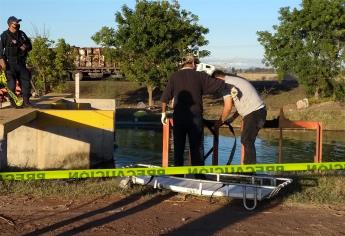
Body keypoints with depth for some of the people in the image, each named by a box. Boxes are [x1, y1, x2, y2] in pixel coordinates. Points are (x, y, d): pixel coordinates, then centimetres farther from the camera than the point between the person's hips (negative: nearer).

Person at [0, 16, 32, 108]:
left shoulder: (22, 34, 13)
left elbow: (30, 46, 20)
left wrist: (26, 47, -3)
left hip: (21, 62, 5)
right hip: (10, 63, -5)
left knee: (25, 81, 3)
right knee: (11, 83, -5)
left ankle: (26, 101, 10)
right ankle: (13, 102, 1)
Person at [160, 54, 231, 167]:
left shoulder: (174, 76, 3)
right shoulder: (200, 76, 0)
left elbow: (165, 97, 2)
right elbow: (219, 85, -3)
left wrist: (164, 113, 12)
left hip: (178, 116, 1)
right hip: (195, 116, -1)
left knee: (178, 146, 10)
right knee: (197, 147, 6)